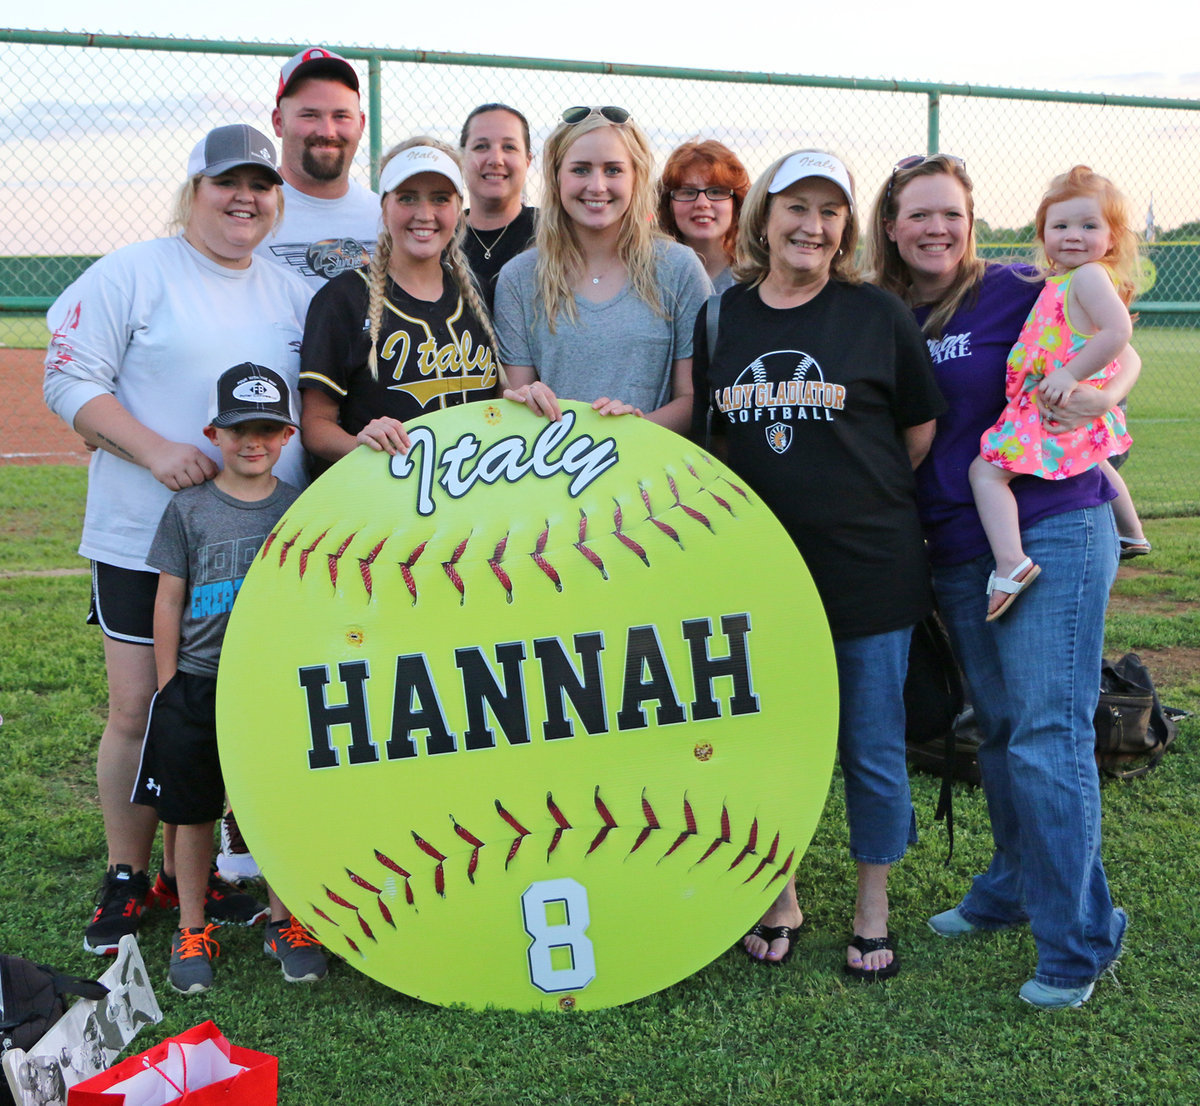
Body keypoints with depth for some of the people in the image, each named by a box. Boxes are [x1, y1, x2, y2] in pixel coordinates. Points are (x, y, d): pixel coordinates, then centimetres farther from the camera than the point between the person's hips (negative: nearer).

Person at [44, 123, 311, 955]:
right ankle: (126, 877, 17)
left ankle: (187, 868, 25)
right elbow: (71, 381, -7)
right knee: (139, 709, 0)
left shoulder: (293, 295, 13)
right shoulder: (134, 275, -3)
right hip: (143, 537, -4)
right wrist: (157, 451, -18)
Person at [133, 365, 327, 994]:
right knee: (194, 814, 8)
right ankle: (192, 931, 23)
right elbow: (169, 600, 2)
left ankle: (283, 922, 24)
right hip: (198, 688, 0)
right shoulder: (190, 510, -2)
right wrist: (168, 683, 2)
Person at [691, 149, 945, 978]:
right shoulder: (720, 318, 5)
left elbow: (922, 428, 7)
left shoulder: (878, 315, -2)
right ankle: (781, 901, 29)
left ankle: (874, 909, 25)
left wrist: (862, 496, 4)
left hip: (869, 566, -2)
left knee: (872, 747, 6)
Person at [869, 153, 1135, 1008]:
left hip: (1054, 532, -5)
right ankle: (1015, 890, 33)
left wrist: (1103, 395, -16)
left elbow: (1120, 354, 3)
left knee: (1047, 736, -8)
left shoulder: (1014, 294, -5)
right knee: (998, 731, 15)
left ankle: (1077, 940, 4)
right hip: (958, 552, 6)